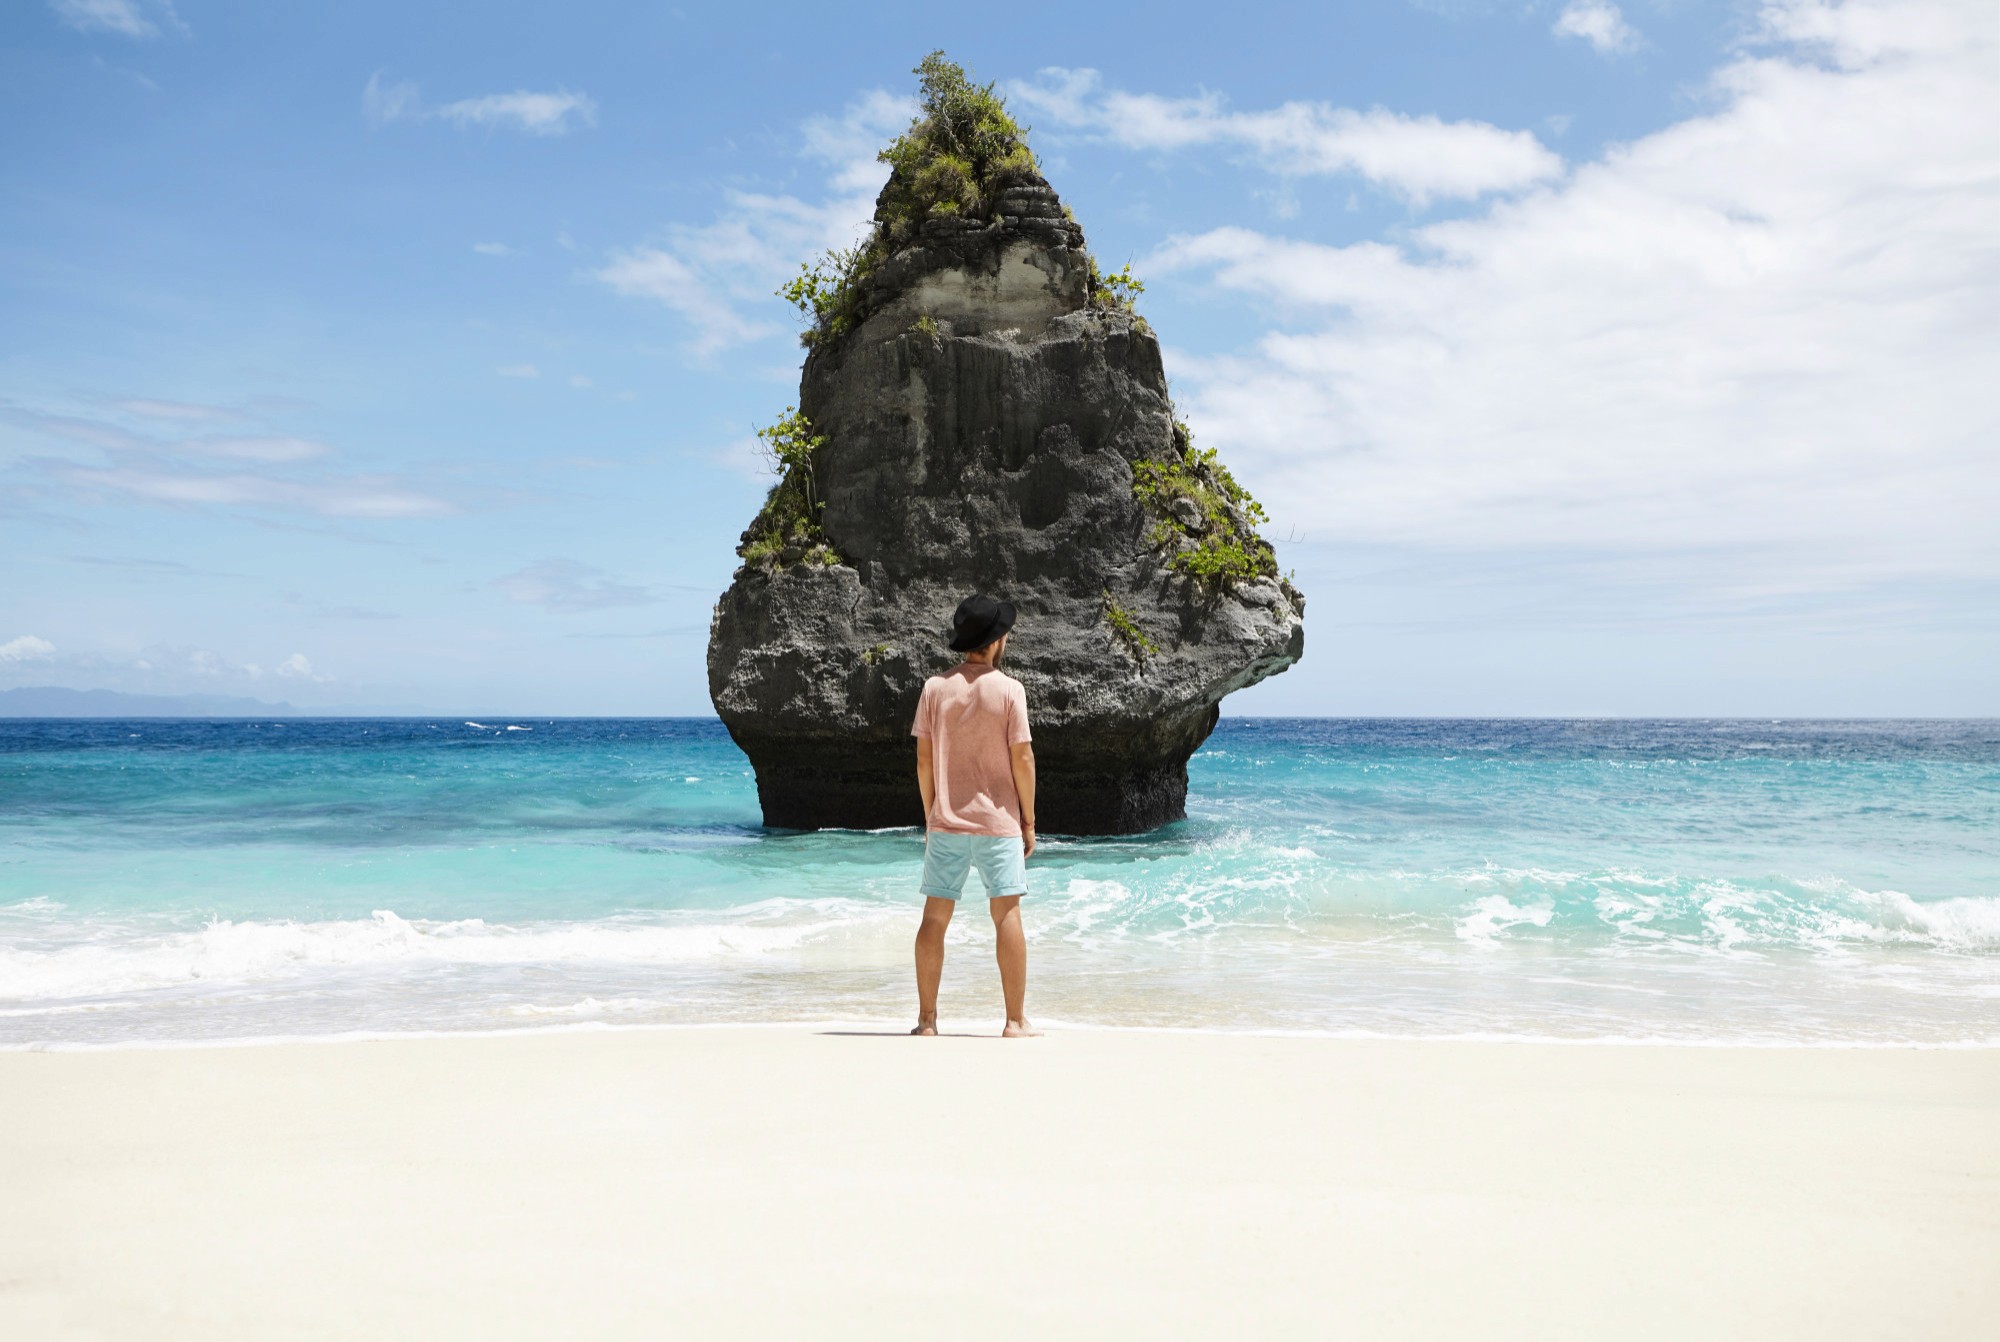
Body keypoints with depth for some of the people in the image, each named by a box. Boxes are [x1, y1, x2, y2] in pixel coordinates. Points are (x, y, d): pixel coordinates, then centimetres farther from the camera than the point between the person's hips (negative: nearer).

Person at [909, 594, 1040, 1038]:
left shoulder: (935, 688, 1)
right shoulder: (1009, 689, -7)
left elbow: (924, 758, 3)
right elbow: (1022, 759, -7)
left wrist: (929, 816, 12)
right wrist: (1029, 820, 2)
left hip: (946, 820, 3)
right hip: (997, 819, -2)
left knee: (935, 916, 7)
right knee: (1007, 914, 2)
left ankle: (927, 1018, 9)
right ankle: (1015, 1021, 3)